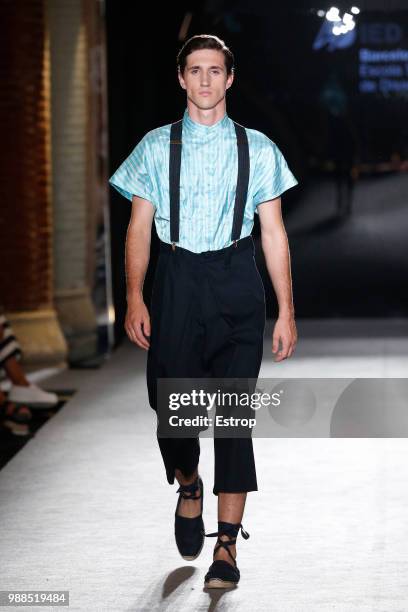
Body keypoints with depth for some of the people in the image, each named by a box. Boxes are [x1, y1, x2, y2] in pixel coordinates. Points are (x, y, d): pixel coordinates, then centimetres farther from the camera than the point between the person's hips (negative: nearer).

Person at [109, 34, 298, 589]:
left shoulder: (257, 149, 7)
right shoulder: (156, 147, 7)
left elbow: (274, 233, 6)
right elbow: (139, 228, 5)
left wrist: (286, 311, 2)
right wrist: (134, 298, -6)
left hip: (237, 287, -1)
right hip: (176, 283, 1)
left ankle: (227, 547, 1)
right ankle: (188, 486, 34)